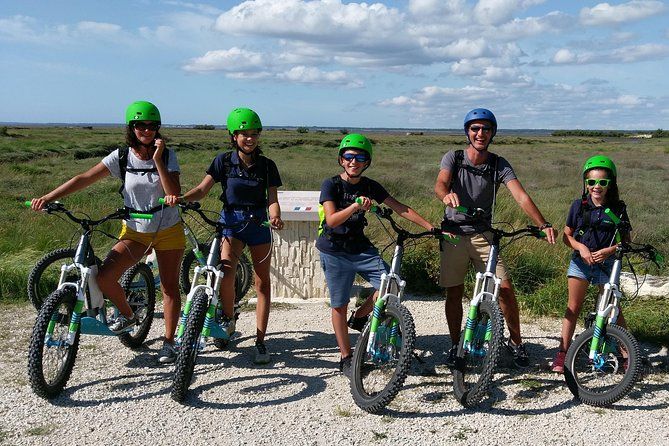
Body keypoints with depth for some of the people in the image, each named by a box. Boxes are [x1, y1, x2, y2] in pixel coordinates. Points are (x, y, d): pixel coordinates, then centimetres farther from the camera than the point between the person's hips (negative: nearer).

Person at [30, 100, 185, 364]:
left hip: (167, 231, -1)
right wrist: (48, 198, -17)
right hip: (134, 231, 1)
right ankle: (127, 315, 14)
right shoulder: (121, 157, -5)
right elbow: (84, 179, -9)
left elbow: (175, 194, -20)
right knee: (104, 277, -14)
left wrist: (158, 159, -24)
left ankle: (169, 343, 16)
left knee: (169, 287, 2)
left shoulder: (167, 156, -8)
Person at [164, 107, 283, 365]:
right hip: (231, 221, -1)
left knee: (262, 283, 2)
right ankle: (228, 318, 5)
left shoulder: (266, 165, -1)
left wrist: (275, 216, -27)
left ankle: (260, 342, 11)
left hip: (258, 223, 1)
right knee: (226, 271, -24)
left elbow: (272, 199, -4)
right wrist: (181, 198, -28)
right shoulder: (224, 161, -2)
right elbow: (203, 189, -8)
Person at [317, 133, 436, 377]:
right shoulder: (331, 185, -12)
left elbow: (401, 208, -2)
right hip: (334, 252, -4)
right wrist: (355, 206, -42)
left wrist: (430, 227, -9)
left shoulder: (370, 186, -1)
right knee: (339, 306, 1)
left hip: (360, 248, 4)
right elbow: (332, 220, -25)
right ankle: (346, 359, 17)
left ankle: (359, 316, 13)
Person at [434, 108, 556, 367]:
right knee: (454, 293, 4)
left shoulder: (499, 165, -4)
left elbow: (521, 196, -17)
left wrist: (543, 225, -33)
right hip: (454, 234, 0)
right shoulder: (453, 158, -5)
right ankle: (455, 345, 22)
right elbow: (440, 184, -24)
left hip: (483, 235, 1)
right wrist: (446, 195, -50)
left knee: (506, 289, -7)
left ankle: (516, 342, 13)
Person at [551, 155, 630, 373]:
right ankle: (562, 353, 7)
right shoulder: (579, 205, -2)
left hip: (607, 264, -1)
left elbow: (626, 240, 1)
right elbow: (567, 235, 3)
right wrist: (581, 247, -15)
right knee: (573, 307, 3)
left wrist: (609, 250, -16)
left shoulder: (618, 209, -4)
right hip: (580, 261, 1)